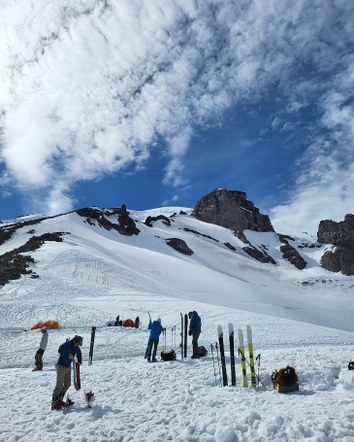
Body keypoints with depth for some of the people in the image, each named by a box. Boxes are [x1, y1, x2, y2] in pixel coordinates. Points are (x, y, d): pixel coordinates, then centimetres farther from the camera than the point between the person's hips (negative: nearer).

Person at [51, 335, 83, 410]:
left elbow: (79, 353, 22)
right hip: (61, 366, -8)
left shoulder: (76, 348, 3)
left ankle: (59, 400, 22)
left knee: (67, 384, 8)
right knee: (59, 384, -9)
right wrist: (68, 354, -38)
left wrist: (79, 361, 14)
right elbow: (60, 350, -35)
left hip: (68, 367, 8)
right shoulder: (67, 344, -19)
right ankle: (54, 403, 0)